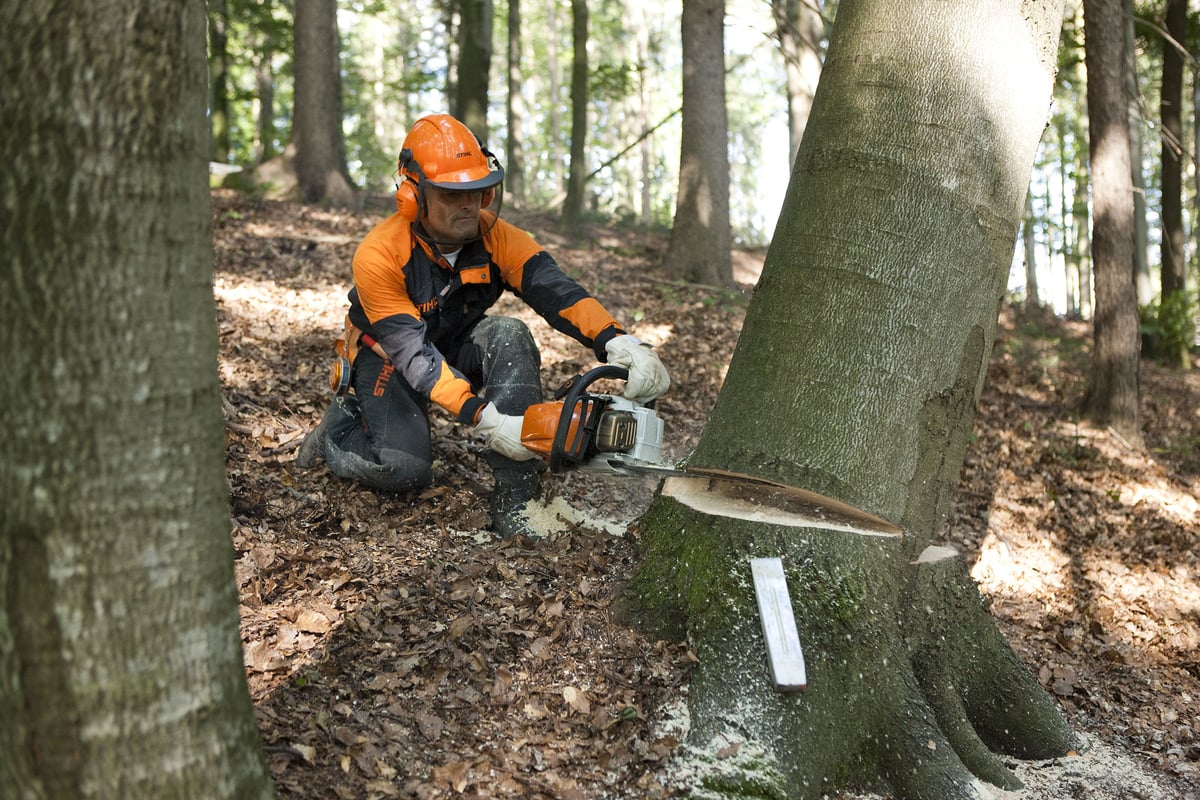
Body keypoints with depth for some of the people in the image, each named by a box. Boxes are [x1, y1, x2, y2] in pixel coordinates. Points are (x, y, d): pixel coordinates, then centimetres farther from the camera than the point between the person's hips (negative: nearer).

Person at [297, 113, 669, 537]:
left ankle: (515, 501, -28)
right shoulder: (378, 256, -29)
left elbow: (555, 289, -34)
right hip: (387, 357, -4)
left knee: (509, 336, -30)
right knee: (404, 468, -27)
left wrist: (617, 341, -54)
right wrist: (482, 417, -47)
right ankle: (341, 422, 10)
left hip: (457, 349, 4)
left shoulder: (497, 237, -19)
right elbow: (412, 352, -35)